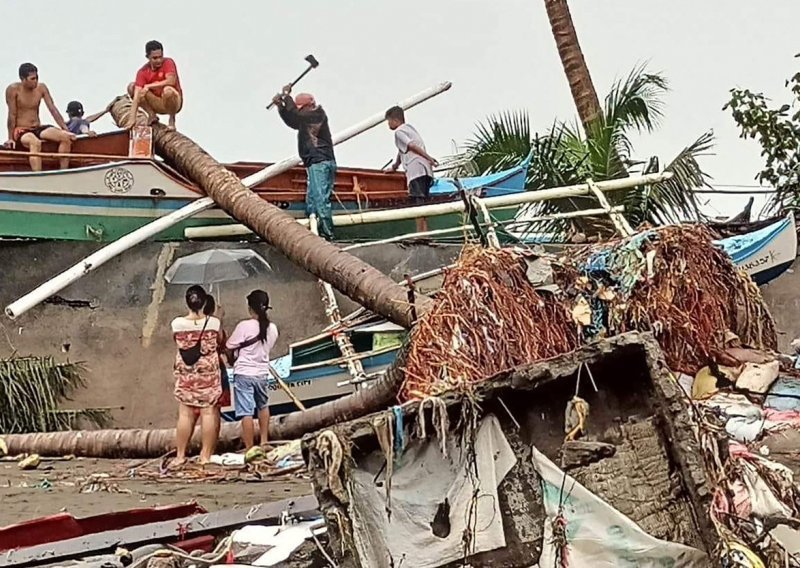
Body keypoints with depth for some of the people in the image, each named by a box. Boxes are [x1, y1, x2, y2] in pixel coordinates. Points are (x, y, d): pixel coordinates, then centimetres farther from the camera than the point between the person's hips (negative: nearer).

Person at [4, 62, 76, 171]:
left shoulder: (41, 88, 2)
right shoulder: (13, 89, -11)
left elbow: (53, 110, 2)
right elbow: (12, 115, -12)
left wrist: (66, 129, -5)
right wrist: (10, 138, -13)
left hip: (38, 128, 6)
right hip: (20, 131, -6)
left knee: (65, 137, -18)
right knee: (35, 142, -39)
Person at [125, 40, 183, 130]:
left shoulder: (168, 63, -15)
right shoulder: (143, 71, -10)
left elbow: (171, 81, -33)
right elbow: (136, 96, -19)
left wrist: (148, 86, -26)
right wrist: (132, 118, -30)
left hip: (174, 102, -3)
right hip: (157, 104, 3)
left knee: (167, 90, -38)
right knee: (132, 87, -13)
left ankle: (172, 119, -10)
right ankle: (152, 115, -5)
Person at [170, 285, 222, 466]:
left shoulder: (177, 324, -8)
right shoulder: (214, 323, -10)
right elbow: (221, 344, 6)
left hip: (185, 375, 1)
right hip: (209, 374, -1)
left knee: (185, 414, 5)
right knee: (208, 413, 4)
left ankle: (180, 455, 8)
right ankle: (205, 455, 5)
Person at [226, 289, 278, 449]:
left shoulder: (244, 326, -16)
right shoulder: (272, 328, -2)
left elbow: (230, 347, -8)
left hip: (244, 373, -5)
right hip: (262, 374, 5)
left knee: (246, 412, -4)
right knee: (263, 406, 27)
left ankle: (250, 450, -4)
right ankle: (264, 441, 34)